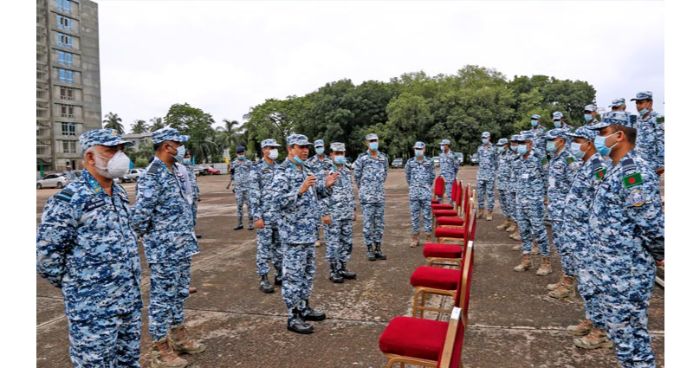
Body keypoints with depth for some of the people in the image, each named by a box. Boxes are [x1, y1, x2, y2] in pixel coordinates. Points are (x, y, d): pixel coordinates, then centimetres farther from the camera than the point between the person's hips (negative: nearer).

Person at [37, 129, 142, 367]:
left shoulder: (119, 193, 8)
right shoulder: (69, 200, -17)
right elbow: (46, 255, -15)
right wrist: (77, 286, -4)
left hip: (131, 301, 7)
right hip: (94, 309, -7)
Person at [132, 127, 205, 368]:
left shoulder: (178, 170, 8)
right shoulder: (152, 176, -19)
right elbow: (139, 215, -22)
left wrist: (189, 235, 13)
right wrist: (149, 237, -7)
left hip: (183, 246, 8)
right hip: (164, 250, -8)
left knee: (180, 293, 19)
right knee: (163, 297, 4)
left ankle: (179, 337, 35)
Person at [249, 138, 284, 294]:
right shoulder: (257, 169, -7)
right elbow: (253, 195, -11)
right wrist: (257, 216, -16)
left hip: (281, 215, 6)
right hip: (265, 215, -6)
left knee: (280, 246, 12)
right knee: (263, 247, 1)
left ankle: (280, 275, 24)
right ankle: (264, 280, 9)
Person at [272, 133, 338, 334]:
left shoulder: (306, 171, 12)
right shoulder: (282, 172, -14)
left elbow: (315, 195, 21)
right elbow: (279, 202, -23)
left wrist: (326, 185, 2)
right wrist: (301, 189, -31)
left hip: (310, 232, 9)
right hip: (293, 233, -9)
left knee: (308, 272, 17)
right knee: (293, 275, 0)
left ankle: (304, 308, 31)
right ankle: (292, 317, 9)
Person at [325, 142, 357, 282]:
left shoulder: (348, 172, 11)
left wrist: (353, 210, 16)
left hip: (347, 215, 7)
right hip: (333, 215, -7)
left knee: (347, 243, 12)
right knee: (333, 244, 1)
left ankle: (343, 268, 25)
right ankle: (334, 272, 12)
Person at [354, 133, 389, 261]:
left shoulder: (383, 158, 8)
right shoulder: (362, 158, -4)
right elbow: (357, 176, 3)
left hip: (380, 195, 4)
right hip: (366, 196, -4)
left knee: (379, 223, 8)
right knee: (368, 223, -1)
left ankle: (378, 249, 17)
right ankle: (369, 249, 7)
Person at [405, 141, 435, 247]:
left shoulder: (429, 162, 1)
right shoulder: (410, 162, 3)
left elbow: (432, 176, 12)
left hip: (426, 192, -1)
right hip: (414, 193, 1)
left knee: (427, 215, 2)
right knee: (414, 215, 6)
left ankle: (428, 237, 11)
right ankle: (415, 238, 16)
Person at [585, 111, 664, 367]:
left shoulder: (633, 170, -20)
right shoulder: (618, 169, 12)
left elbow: (652, 223, -24)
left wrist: (658, 255, -8)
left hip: (625, 273, -10)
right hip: (613, 270, 10)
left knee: (628, 335, 2)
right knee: (622, 332, 19)